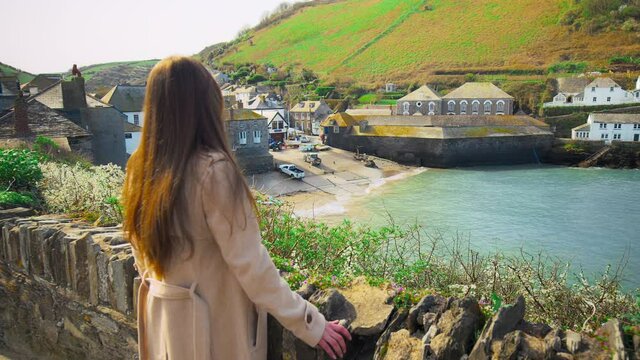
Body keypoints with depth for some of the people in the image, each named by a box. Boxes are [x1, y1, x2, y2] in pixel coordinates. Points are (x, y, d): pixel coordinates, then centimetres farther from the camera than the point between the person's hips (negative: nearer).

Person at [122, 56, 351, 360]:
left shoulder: (139, 169, -5)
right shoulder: (213, 170, -26)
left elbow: (143, 255, 6)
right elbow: (249, 264, -24)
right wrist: (310, 324, -16)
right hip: (214, 328, -6)